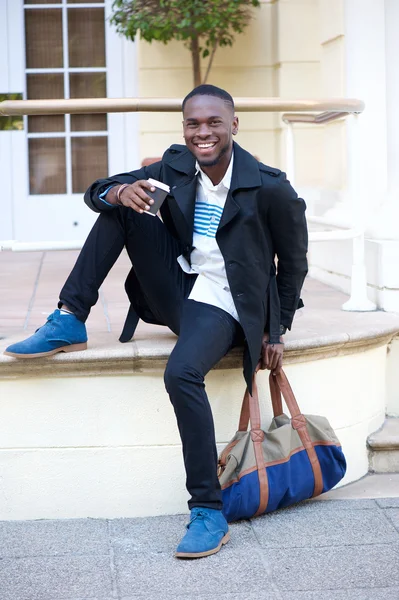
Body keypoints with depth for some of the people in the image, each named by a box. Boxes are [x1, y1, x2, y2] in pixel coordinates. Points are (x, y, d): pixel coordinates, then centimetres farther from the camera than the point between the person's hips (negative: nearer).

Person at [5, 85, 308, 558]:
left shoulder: (270, 189, -14)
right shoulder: (175, 167, 0)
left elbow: (293, 262, 0)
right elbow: (96, 193, 2)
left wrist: (276, 330, 2)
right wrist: (119, 191, -22)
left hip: (222, 308, -6)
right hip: (173, 294, 6)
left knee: (181, 373, -35)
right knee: (121, 204, -7)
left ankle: (209, 511, -24)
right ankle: (69, 323, -7)